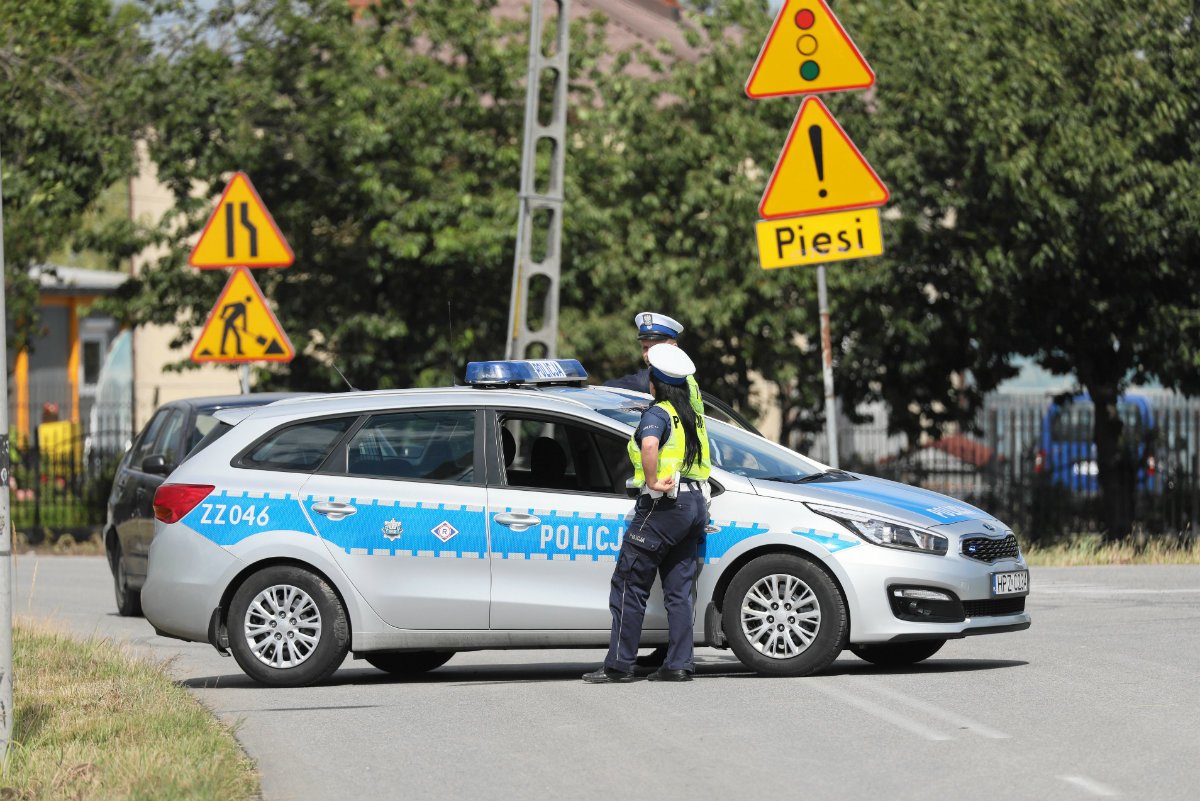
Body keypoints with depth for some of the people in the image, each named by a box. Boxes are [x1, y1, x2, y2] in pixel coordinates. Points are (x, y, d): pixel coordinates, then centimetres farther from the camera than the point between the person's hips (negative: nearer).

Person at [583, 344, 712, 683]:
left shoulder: (658, 413, -11)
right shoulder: (690, 415, 14)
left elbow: (650, 444, -32)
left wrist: (652, 482, -23)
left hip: (664, 504, -8)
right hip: (694, 505, 8)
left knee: (629, 585, -3)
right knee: (679, 589, 9)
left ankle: (619, 665, -4)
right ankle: (680, 664, 5)